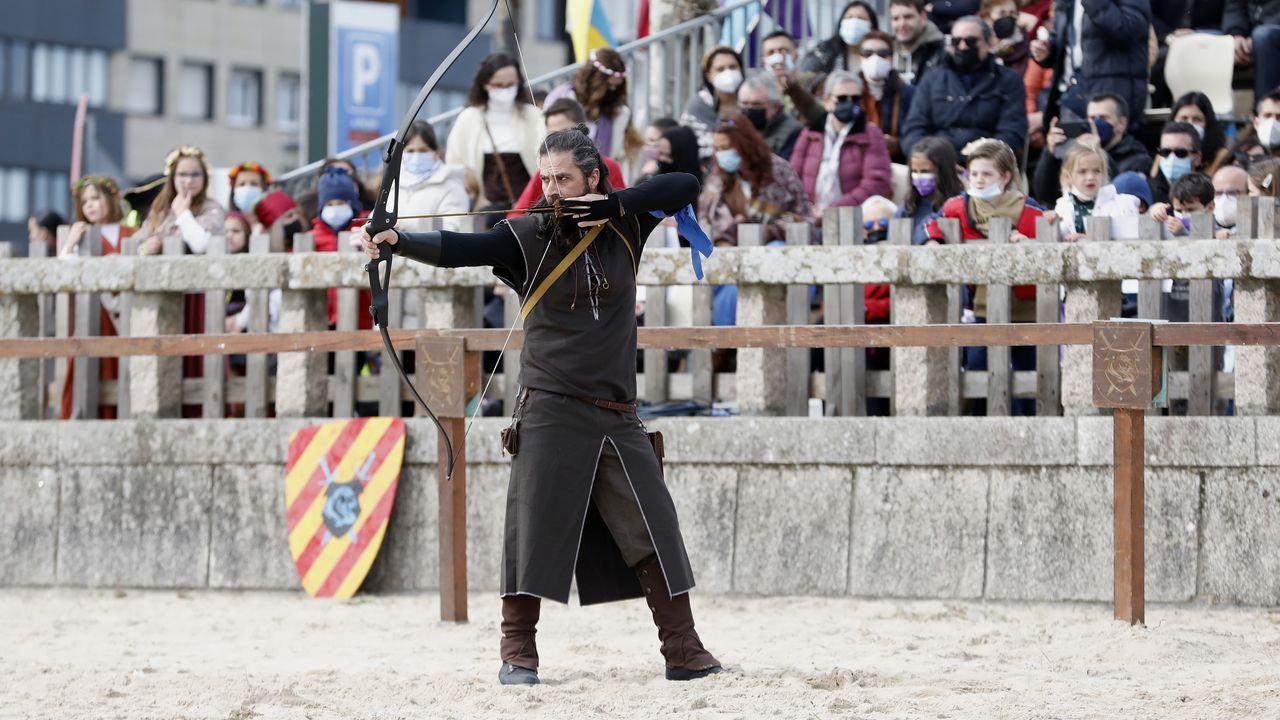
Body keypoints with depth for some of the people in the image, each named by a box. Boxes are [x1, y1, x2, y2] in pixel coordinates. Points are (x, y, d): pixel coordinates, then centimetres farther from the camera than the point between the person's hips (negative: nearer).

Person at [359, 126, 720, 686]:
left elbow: (684, 187, 0)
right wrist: (399, 241, -35)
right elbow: (460, 249, -18)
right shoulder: (528, 236, -4)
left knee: (653, 533, 3)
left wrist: (616, 204, -12)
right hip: (551, 410, -3)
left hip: (616, 414, 3)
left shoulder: (625, 224, 6)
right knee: (534, 530, -7)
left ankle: (684, 651, 8)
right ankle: (517, 652, 1)